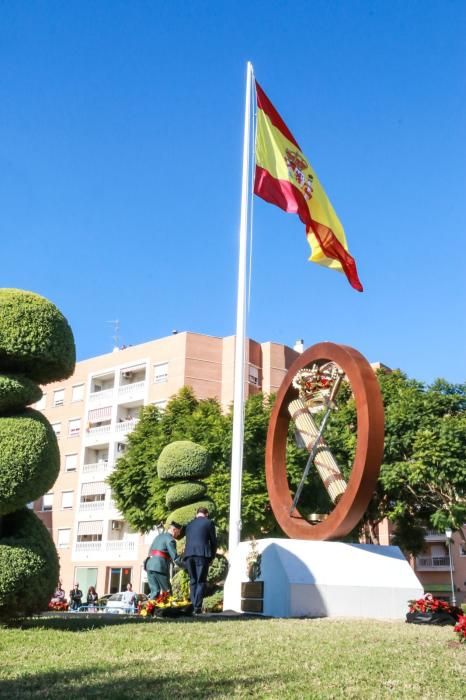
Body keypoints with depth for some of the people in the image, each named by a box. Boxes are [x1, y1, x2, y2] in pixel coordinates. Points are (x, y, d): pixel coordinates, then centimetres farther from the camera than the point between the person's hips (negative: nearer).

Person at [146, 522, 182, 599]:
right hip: (160, 568, -7)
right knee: (167, 592, 1)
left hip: (149, 565, 8)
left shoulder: (158, 536, 20)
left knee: (154, 591, 8)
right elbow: (175, 557, -13)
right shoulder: (170, 539, -6)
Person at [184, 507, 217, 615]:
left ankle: (193, 606, 7)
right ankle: (197, 607, -7)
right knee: (201, 582, 0)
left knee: (193, 581, 12)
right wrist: (212, 557, 16)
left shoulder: (189, 524, 22)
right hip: (202, 554, -4)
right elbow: (213, 541, 7)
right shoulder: (209, 523, 8)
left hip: (189, 554, 4)